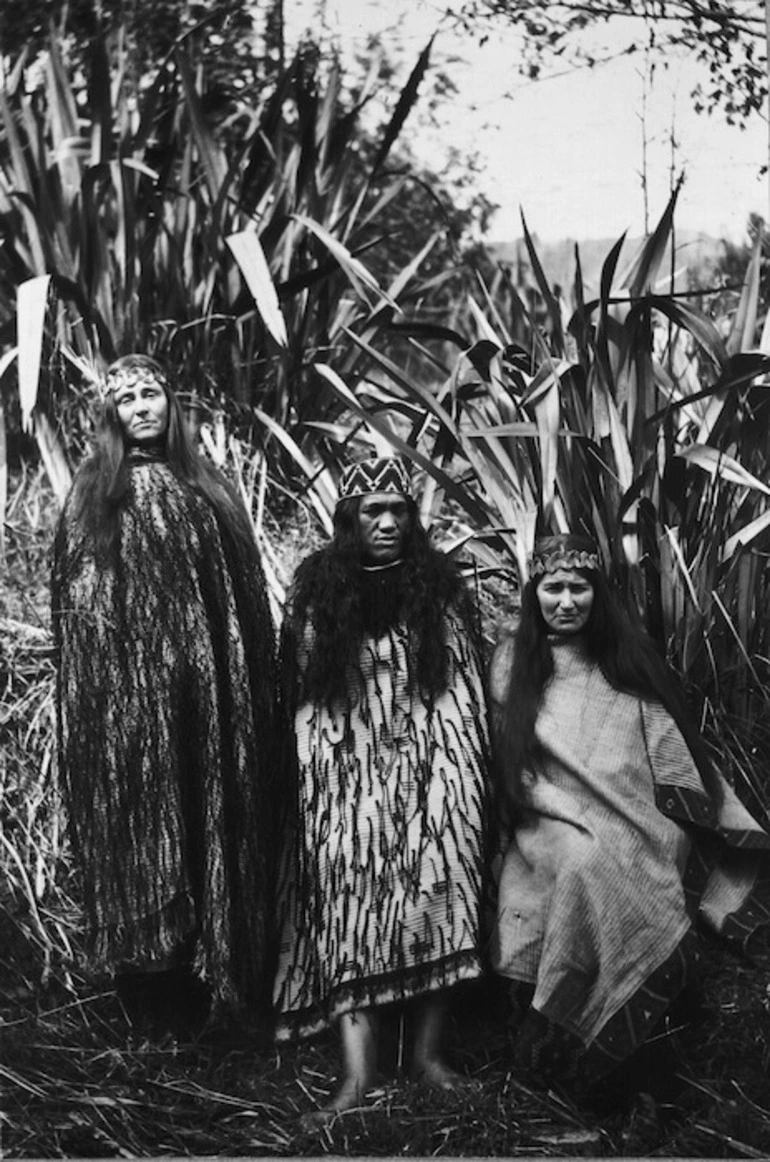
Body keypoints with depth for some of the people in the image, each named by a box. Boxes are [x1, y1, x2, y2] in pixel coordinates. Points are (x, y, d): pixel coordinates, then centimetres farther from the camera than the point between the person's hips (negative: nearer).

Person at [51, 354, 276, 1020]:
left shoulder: (208, 489, 14)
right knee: (140, 803, -6)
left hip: (208, 676, 2)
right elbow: (80, 595, 3)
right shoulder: (95, 491, 9)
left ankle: (217, 937, 7)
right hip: (128, 675, -2)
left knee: (215, 804, 1)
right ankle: (149, 943, -2)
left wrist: (251, 684, 5)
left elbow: (244, 594, 12)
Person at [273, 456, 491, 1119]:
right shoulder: (317, 590, 4)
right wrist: (313, 779, 1)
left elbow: (464, 688, 4)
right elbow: (304, 697, 6)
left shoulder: (440, 585, 3)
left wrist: (472, 778, -1)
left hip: (433, 769, 0)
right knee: (349, 911, -6)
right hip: (350, 776, 0)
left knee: (435, 905, -2)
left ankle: (430, 1052, 9)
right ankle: (359, 1069, -7)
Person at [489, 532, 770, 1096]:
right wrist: (575, 816, -7)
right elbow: (507, 761, 6)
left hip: (638, 823, 1)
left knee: (599, 864, -31)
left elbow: (672, 753, 10)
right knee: (584, 861, -33)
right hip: (553, 824, -1)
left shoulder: (628, 658, 12)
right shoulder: (513, 662, 8)